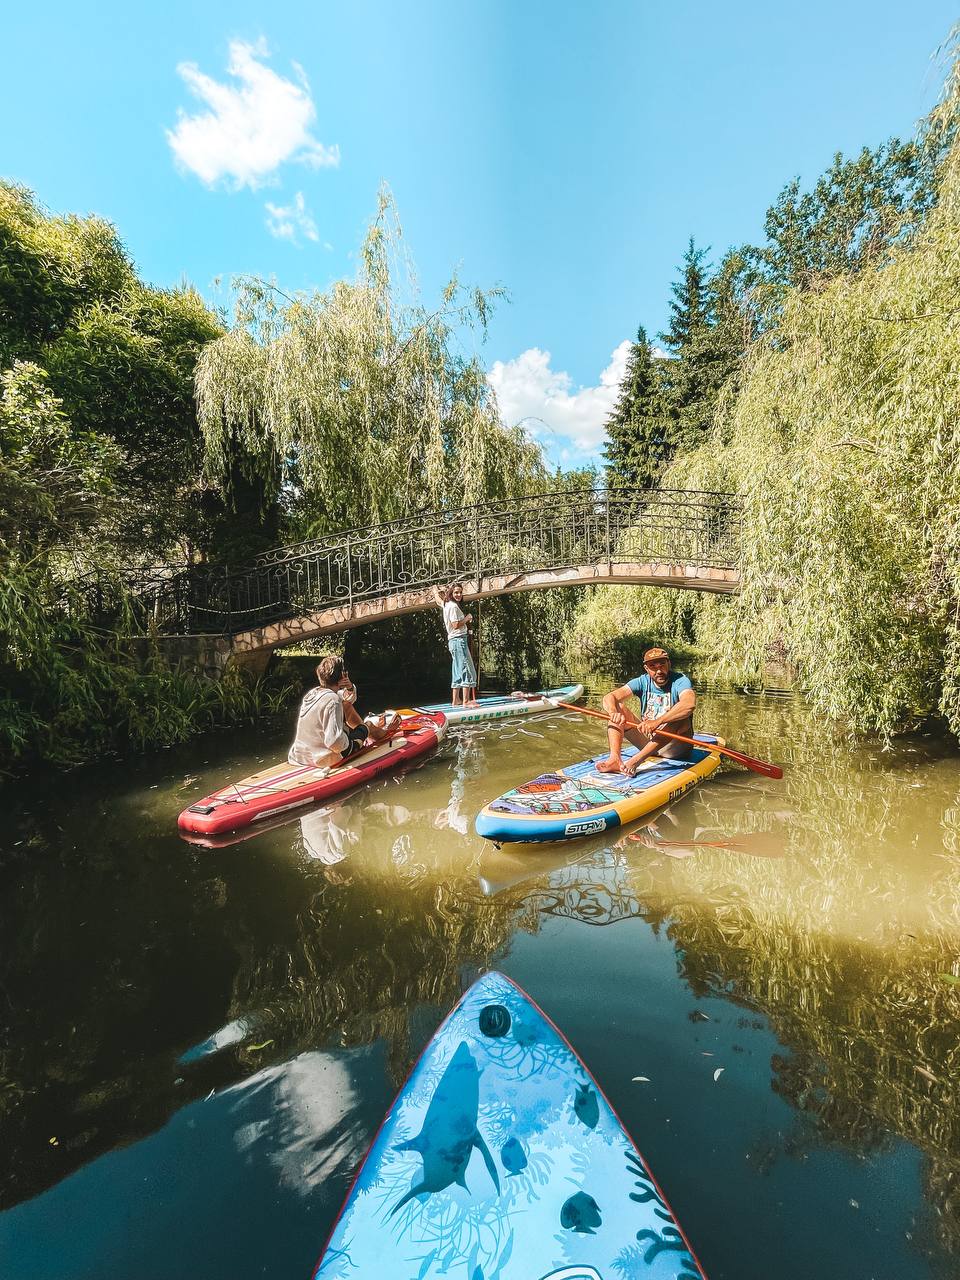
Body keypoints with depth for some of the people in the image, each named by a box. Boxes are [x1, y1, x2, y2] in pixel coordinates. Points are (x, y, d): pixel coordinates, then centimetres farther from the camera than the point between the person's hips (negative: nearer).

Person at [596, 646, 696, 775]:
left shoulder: (680, 681, -13)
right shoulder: (643, 682, -2)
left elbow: (689, 704, -37)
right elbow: (609, 697, -14)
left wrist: (656, 722, -47)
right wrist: (613, 712, -38)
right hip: (647, 740, 4)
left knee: (682, 719, -33)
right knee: (618, 709, -11)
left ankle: (635, 762, -42)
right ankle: (615, 758, -34)